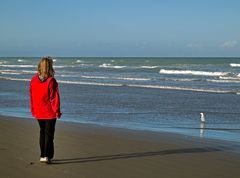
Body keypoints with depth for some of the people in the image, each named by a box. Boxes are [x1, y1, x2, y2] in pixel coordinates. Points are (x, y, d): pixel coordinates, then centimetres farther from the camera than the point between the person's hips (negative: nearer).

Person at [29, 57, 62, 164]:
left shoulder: (34, 80, -2)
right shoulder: (51, 81, -17)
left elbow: (31, 96, 5)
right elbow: (54, 98, -14)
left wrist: (33, 111, 15)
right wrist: (57, 111, -5)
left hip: (38, 112, 5)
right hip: (50, 112, -4)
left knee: (42, 132, 17)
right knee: (49, 134, 3)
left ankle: (42, 155, 20)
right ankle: (47, 156, -2)